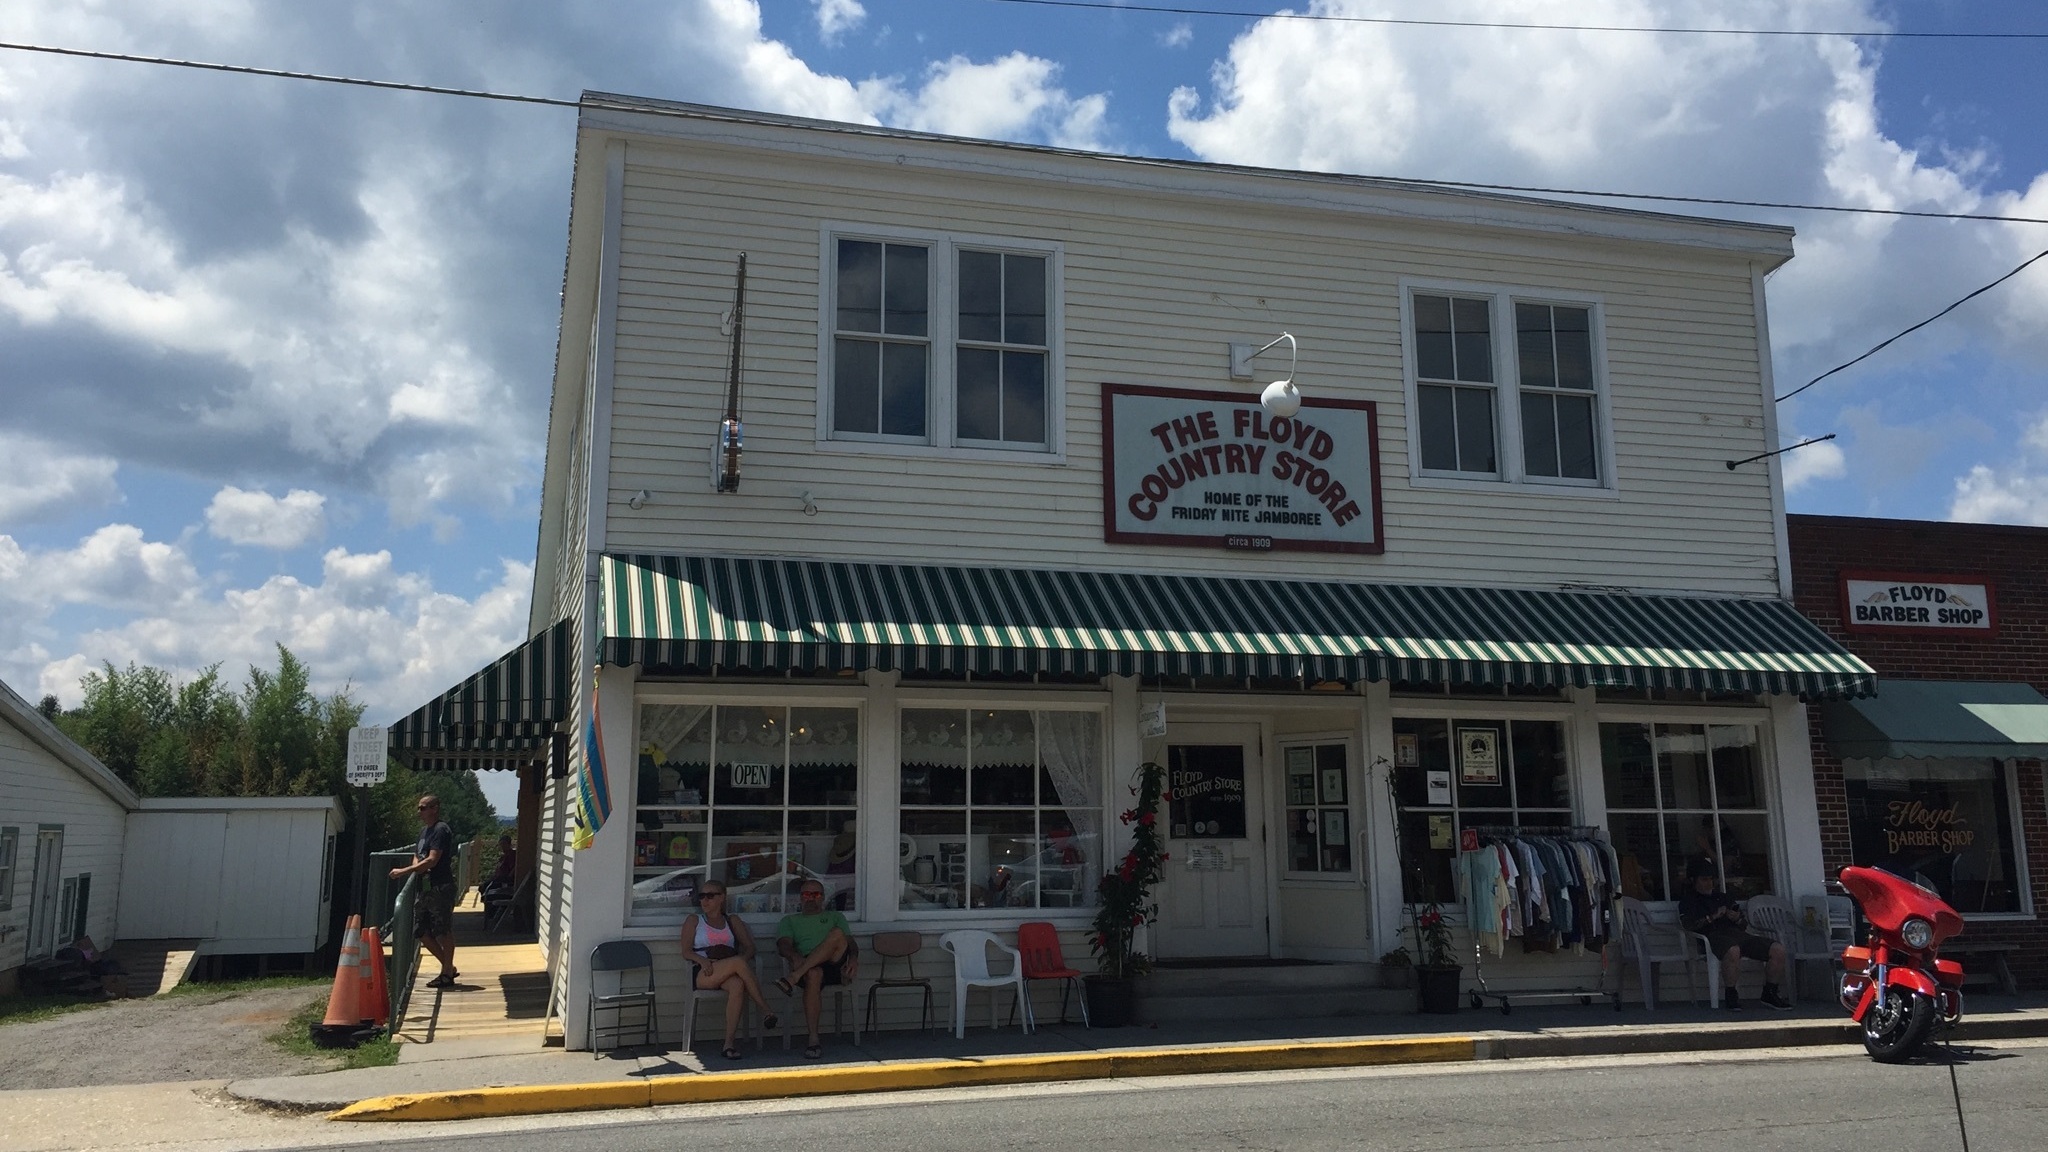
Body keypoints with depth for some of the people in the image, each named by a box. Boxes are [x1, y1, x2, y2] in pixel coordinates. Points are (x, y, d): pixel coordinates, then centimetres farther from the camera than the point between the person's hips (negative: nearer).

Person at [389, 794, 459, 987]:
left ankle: (447, 974, 5)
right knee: (422, 931, 11)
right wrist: (415, 868, 0)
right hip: (425, 888, 10)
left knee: (443, 931, -3)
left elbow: (432, 860, -19)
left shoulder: (441, 830, -12)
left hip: (440, 888, -10)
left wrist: (404, 871, -19)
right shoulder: (424, 830, 17)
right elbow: (417, 855, 23)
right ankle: (448, 967, 21)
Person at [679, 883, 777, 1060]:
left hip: (729, 973, 2)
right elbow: (686, 952, 8)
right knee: (738, 963, -36)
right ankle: (765, 1011, -33)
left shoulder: (732, 921, 26)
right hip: (703, 974, -2)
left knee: (737, 985, -39)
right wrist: (702, 960, -14)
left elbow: (749, 948, 16)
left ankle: (730, 1042, -41)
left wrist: (742, 957, -9)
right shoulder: (694, 920, 20)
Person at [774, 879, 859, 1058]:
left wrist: (853, 957, -9)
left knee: (837, 934, -31)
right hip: (807, 966, -1)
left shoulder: (835, 916, 30)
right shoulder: (790, 920, 27)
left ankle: (793, 977, -41)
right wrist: (795, 956, -17)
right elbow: (783, 945, 7)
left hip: (835, 965, 1)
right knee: (814, 974, -40)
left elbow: (850, 942, 16)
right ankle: (814, 1039, -40)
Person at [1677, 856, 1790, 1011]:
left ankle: (1769, 994, -7)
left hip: (1737, 934, 6)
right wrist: (1712, 917, -10)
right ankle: (1730, 996, -26)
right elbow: (1688, 925, -2)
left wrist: (1738, 919, 3)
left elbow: (1744, 927, 26)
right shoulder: (1687, 901, 18)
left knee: (1778, 949, -17)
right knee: (1733, 951, -42)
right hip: (1714, 936, -6)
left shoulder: (1724, 898, 34)